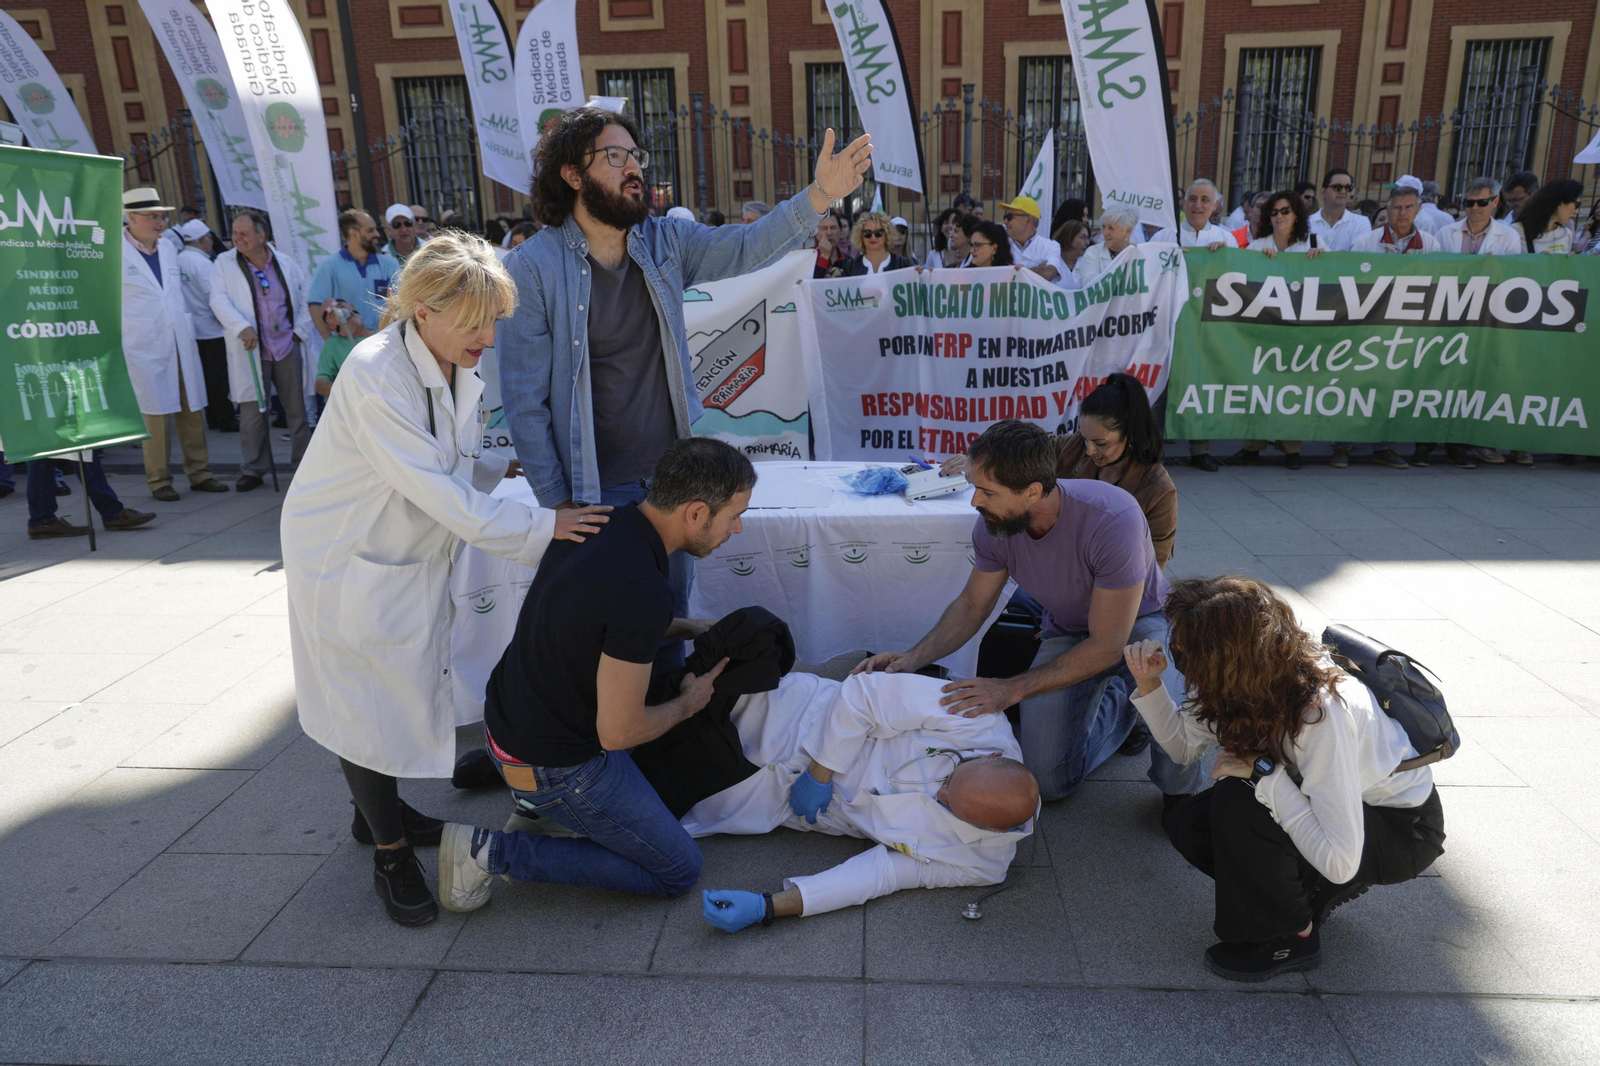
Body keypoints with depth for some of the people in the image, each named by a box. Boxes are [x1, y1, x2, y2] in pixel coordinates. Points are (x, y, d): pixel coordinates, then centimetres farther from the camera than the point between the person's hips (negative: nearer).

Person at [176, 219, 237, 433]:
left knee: (207, 374, 14)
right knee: (219, 376, -2)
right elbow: (214, 297, -19)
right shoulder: (202, 263, -17)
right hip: (212, 328, -8)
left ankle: (213, 417, 21)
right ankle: (225, 419, 2)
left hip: (193, 326, 8)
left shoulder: (179, 259, 6)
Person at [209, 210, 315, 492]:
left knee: (297, 408, 7)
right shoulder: (224, 264, 2)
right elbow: (219, 300, -7)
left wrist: (300, 331, 3)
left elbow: (305, 299, 13)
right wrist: (242, 328, -22)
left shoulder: (285, 264, 6)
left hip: (287, 348, 2)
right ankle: (252, 469, 10)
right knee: (252, 412, -1)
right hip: (250, 350, -1)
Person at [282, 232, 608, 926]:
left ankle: (378, 809, 41)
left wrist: (508, 463, -5)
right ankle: (390, 854, 21)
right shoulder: (376, 375, -30)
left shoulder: (459, 368, -4)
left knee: (406, 683, 18)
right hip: (347, 556, -7)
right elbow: (440, 492, -30)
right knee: (365, 701, 4)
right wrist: (540, 529, -26)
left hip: (410, 552, 8)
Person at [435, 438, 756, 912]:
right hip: (556, 764, -9)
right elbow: (618, 731, -24)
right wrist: (688, 704, -5)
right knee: (678, 870, 7)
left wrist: (690, 628, 12)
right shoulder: (644, 593, -33)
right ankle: (494, 852, 1)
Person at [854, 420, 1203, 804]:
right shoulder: (993, 525, -21)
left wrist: (1011, 689, -33)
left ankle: (1179, 795, -3)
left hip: (1139, 620, -4)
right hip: (1066, 632, 4)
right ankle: (1116, 701, 19)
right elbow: (971, 605, -2)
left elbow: (1106, 646, -31)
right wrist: (913, 658, -18)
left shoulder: (1113, 519, -36)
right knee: (1049, 781, -10)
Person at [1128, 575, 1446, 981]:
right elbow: (1184, 745, 0)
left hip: (1402, 829, -7)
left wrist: (1264, 772, -34)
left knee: (1237, 805, -30)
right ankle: (1318, 890, 9)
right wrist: (1149, 683, -15)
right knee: (1186, 824, -9)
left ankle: (1290, 937, -5)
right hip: (1326, 803, 7)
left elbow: (1339, 860, -35)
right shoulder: (1242, 681, -17)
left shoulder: (1322, 714, -37)